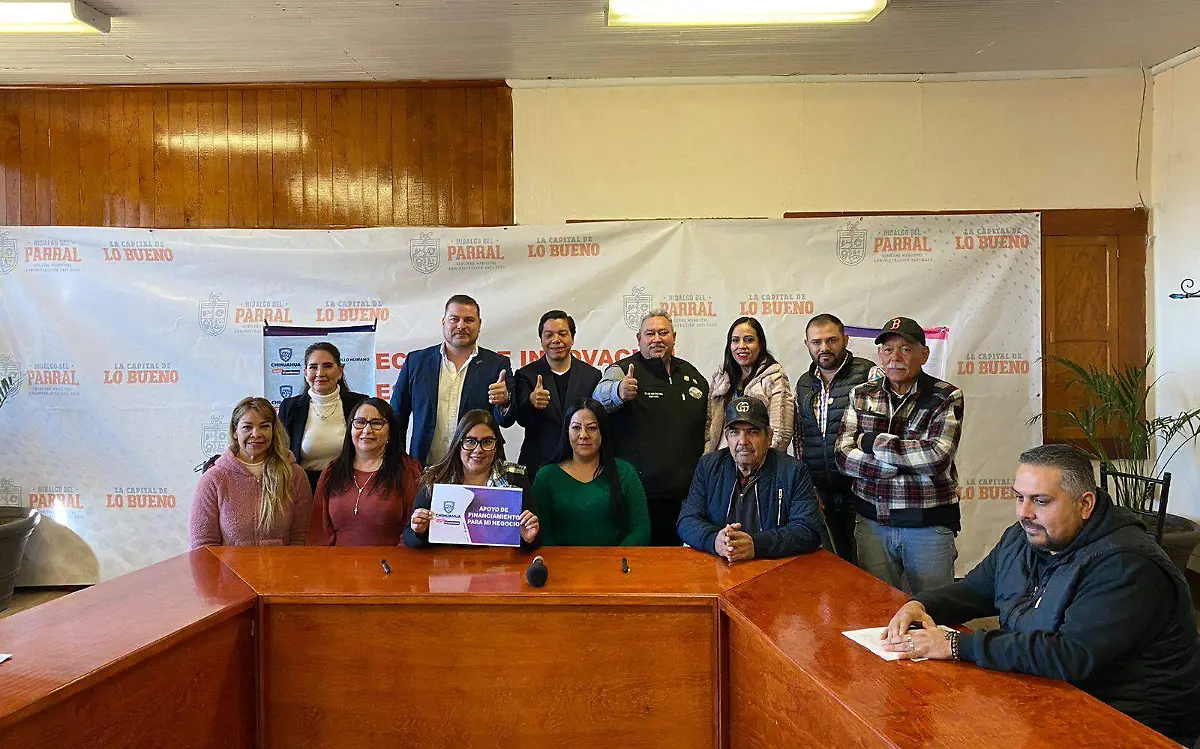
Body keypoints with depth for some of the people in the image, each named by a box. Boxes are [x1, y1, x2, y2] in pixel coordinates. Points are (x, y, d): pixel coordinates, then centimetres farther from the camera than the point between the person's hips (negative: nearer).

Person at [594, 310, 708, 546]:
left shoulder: (692, 374, 14)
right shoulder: (623, 371, -3)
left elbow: (706, 428, 24)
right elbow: (601, 396, -25)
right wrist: (619, 392, -48)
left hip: (685, 493, 5)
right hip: (641, 492, -5)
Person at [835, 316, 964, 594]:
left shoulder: (946, 397, -5)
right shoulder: (861, 395, 4)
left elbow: (938, 456, -21)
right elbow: (843, 457, -6)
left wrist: (872, 442, -14)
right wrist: (908, 463, -15)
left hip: (929, 526, -2)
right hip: (872, 522, 3)